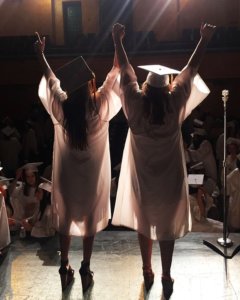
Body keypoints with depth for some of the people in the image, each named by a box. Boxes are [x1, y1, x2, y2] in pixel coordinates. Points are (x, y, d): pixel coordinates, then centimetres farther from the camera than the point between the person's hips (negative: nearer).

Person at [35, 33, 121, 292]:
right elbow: (114, 74, -8)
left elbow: (50, 78, 1)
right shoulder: (101, 105, -22)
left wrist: (40, 54, 17)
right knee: (90, 220, 15)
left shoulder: (60, 105, -17)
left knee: (64, 219, 18)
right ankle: (85, 270, 26)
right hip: (92, 175, -1)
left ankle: (64, 268, 31)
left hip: (66, 174, 2)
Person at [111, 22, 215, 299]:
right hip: (168, 178, -1)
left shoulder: (135, 102, -16)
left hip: (142, 177, 1)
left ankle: (147, 273, 31)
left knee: (144, 223, 19)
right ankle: (166, 278, 21)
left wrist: (117, 41, 6)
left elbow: (125, 70, -5)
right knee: (168, 226, 12)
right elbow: (190, 70, -8)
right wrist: (204, 39, 3)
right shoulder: (175, 102, -17)